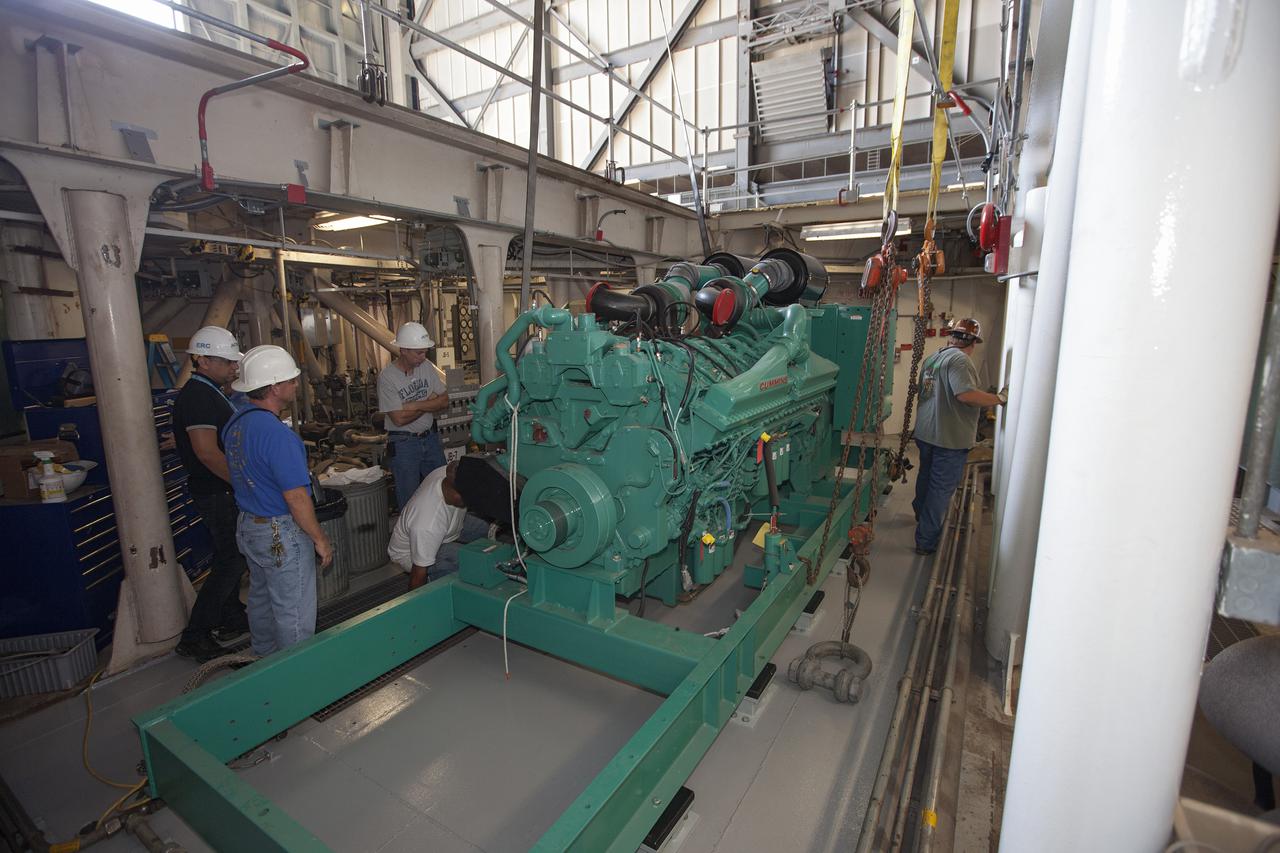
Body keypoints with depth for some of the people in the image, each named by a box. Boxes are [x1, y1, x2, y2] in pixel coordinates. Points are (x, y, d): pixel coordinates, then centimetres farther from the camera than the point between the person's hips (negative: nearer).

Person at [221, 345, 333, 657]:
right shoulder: (276, 434, -27)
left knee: (261, 600, 24)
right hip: (281, 535, -10)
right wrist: (320, 539, -15)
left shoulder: (235, 423, 3)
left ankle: (265, 662, 42)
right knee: (294, 615, 4)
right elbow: (296, 498, -25)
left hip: (248, 526, 10)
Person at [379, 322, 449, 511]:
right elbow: (399, 419, -20)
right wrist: (429, 404, -10)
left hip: (431, 437, 5)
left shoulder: (427, 367, 0)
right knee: (409, 500, 6)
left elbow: (444, 401, -3)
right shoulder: (387, 376, -16)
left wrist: (416, 405, -17)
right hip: (403, 444, -5)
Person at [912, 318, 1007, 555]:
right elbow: (965, 394, -30)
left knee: (926, 477, 27)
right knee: (941, 489, 1)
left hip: (925, 433, 9)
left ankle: (921, 515, 50)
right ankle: (926, 541, 7)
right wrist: (1000, 399, -18)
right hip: (949, 438, -9)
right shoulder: (960, 359, -18)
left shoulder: (933, 357, 9)